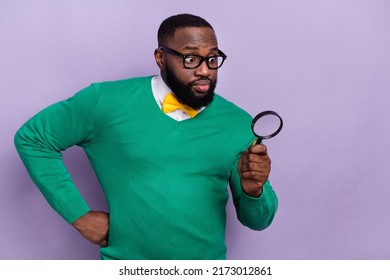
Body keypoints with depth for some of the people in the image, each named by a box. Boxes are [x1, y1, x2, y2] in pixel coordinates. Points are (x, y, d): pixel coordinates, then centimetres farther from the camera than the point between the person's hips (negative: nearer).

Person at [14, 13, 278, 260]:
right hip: (126, 266, -1)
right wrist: (79, 214, -7)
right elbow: (31, 138, -1)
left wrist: (253, 190, -22)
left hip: (207, 270, 2)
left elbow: (257, 220, 2)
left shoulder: (239, 124, -5)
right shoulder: (107, 102, -11)